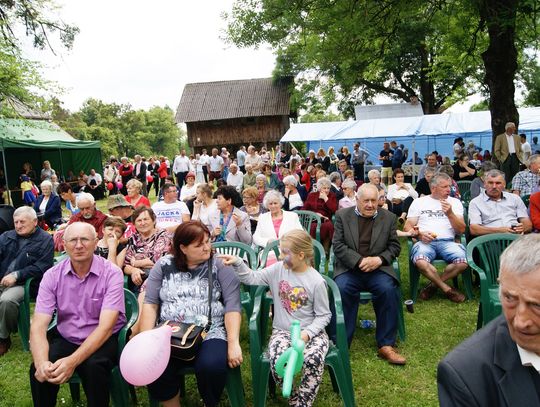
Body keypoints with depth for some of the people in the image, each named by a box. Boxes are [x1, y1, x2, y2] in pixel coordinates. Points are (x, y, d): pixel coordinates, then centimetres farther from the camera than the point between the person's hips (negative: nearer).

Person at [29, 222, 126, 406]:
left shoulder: (111, 273, -16)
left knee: (93, 367, -32)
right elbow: (38, 326, -13)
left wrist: (72, 361, -35)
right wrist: (41, 362, -32)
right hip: (65, 338, 3)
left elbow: (106, 327, -23)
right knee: (39, 370, -24)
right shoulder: (52, 276, -6)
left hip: (103, 340, -3)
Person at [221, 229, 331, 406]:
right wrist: (238, 263, -11)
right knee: (277, 361, -28)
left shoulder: (316, 281, -11)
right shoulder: (278, 269, 0)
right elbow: (253, 278, 5)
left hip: (311, 331, -2)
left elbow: (323, 315, -4)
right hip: (282, 331, 2)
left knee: (314, 359, -33)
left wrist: (307, 333, -18)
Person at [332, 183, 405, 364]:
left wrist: (378, 259, -10)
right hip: (349, 268, -1)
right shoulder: (342, 215, 6)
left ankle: (386, 345, -15)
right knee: (342, 289, -31)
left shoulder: (389, 217, 11)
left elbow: (395, 246, 10)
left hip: (378, 268, 1)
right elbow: (338, 246, -1)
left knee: (388, 289, -28)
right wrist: (359, 261, -15)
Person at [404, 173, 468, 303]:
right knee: (420, 261, -36)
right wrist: (420, 234, -12)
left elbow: (461, 230, 9)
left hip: (447, 241, 2)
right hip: (424, 242, -2)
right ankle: (447, 289, -11)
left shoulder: (455, 202, 17)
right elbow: (407, 227, 9)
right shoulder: (419, 202, 14)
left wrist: (450, 213, -7)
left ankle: (433, 284, -6)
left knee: (463, 262, -31)